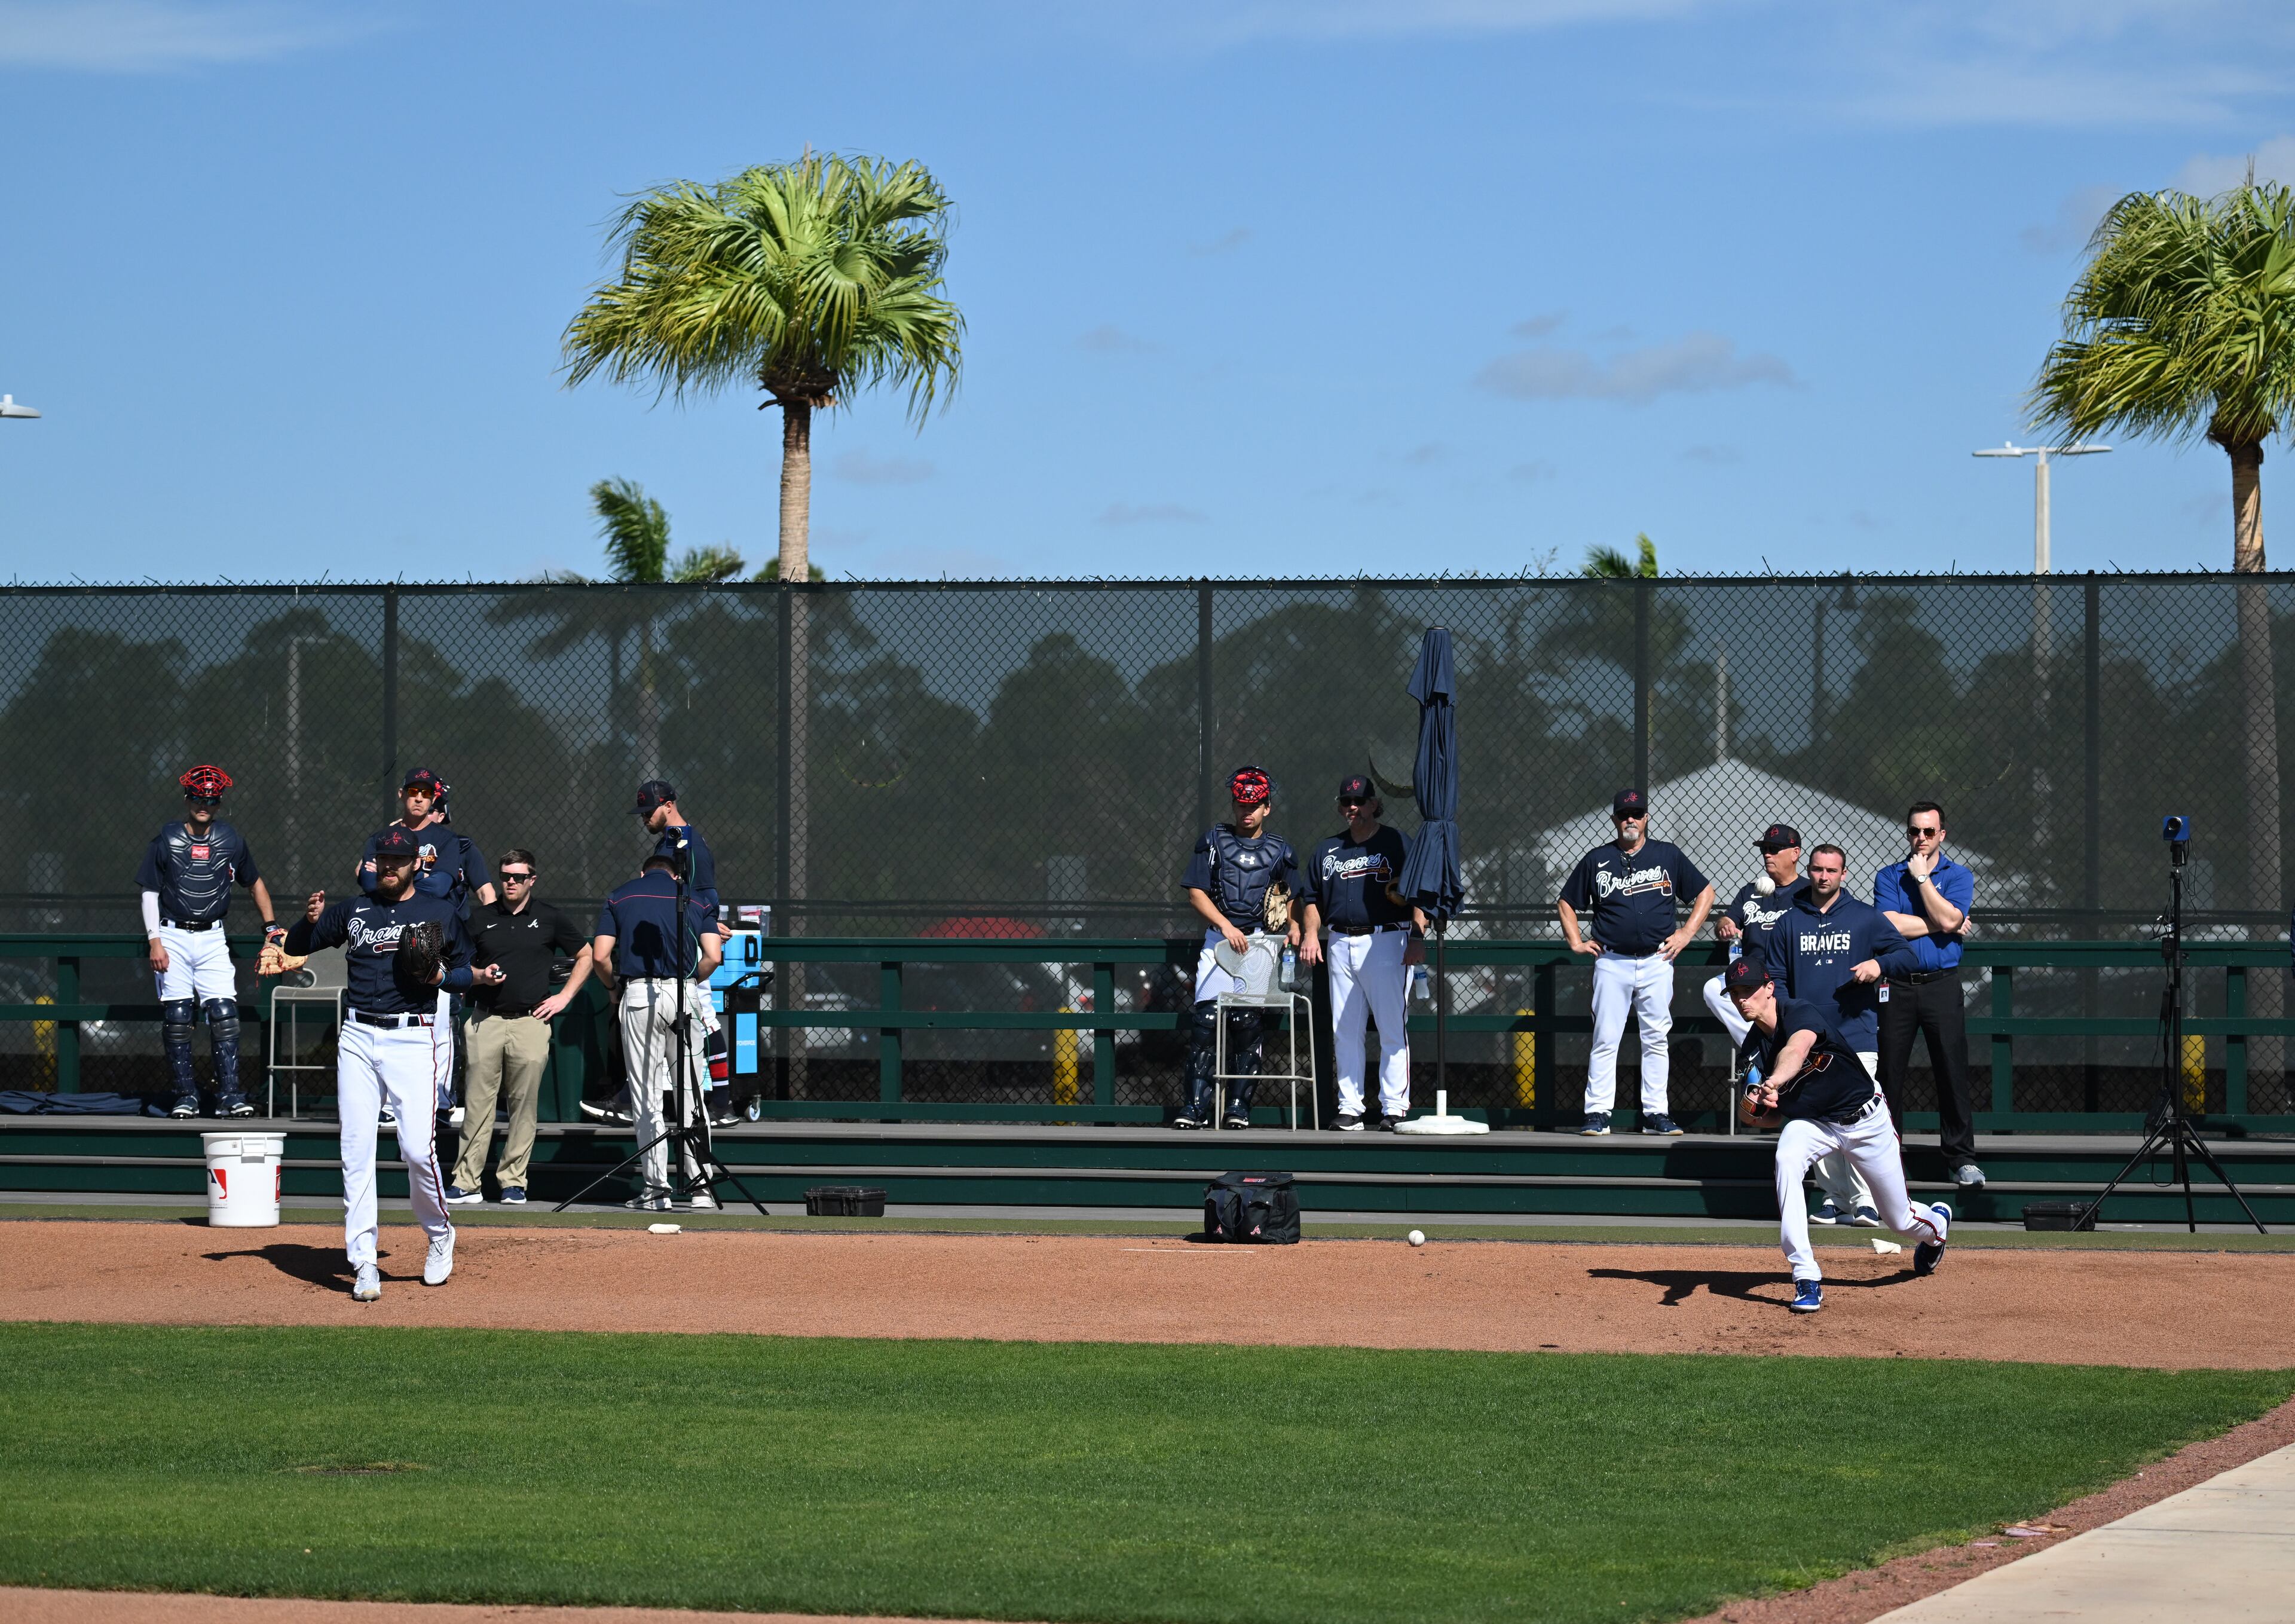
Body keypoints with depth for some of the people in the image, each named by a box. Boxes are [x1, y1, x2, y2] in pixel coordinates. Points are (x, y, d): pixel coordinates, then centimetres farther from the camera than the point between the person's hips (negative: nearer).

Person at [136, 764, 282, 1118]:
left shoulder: (231, 840, 6)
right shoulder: (167, 839, 0)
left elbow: (254, 883, 20)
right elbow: (149, 892, 1)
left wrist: (271, 927, 16)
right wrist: (154, 940, -9)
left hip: (212, 939, 1)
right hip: (172, 936, -1)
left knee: (224, 1012, -10)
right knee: (177, 1015, -4)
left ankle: (229, 1095, -9)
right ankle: (186, 1096, 3)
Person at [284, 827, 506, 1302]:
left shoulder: (440, 914, 10)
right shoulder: (352, 912, 15)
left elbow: (464, 967, 14)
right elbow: (294, 946, 17)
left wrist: (481, 976, -10)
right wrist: (310, 920, -4)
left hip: (412, 1039, -3)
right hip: (357, 1038, 3)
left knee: (418, 1150, -12)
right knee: (356, 1151, -3)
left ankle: (440, 1235, 14)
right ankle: (364, 1263, -1)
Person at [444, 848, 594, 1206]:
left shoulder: (549, 919, 8)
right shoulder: (480, 918, 10)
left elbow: (585, 957, 16)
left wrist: (564, 997, 6)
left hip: (531, 1022, -1)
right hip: (485, 1021, 1)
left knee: (524, 1105, 1)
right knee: (476, 1104, -2)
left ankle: (513, 1181, 9)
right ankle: (466, 1182, -1)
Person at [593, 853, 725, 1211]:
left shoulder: (620, 896, 10)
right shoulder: (695, 899, 13)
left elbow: (600, 956, -1)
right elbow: (713, 956, -1)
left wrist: (613, 986, 17)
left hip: (639, 997, -1)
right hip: (684, 995, 1)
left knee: (646, 1097, 2)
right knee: (691, 1094, 8)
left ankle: (656, 1188, -1)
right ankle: (699, 1185, 5)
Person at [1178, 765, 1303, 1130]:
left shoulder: (1280, 851, 12)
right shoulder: (1214, 841, 9)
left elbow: (1292, 900, 18)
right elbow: (1196, 893, 3)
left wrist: (1293, 927, -4)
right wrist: (1226, 926, -9)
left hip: (1260, 943, 1)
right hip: (1218, 939, 0)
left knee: (1248, 1023, -3)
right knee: (1206, 1020, -10)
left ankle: (1239, 1105, 2)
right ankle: (1196, 1105, -10)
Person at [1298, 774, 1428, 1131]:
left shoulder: (1397, 843, 4)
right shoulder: (1328, 850, 18)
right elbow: (1313, 899, 21)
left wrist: (1417, 936, -13)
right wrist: (1311, 934, 5)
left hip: (1386, 944, -5)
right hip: (1341, 944, 5)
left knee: (1392, 1030, -7)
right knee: (1344, 1031, 5)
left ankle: (1395, 1108, -6)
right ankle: (1350, 1108, 9)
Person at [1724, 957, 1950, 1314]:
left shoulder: (1801, 1013, -27)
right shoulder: (1753, 1048, -9)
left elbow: (1796, 1050, -53)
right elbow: (1775, 1118, -5)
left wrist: (1773, 1083, -74)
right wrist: (1754, 1112, -29)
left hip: (1863, 1119, -4)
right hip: (1811, 1122, 4)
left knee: (1902, 1220, 9)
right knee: (1786, 1160, -32)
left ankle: (1936, 1221, 50)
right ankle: (1806, 1279, -30)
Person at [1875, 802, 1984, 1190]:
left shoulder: (1959, 877, 6)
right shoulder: (1888, 877, 9)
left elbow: (1948, 919, -12)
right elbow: (1890, 925, -8)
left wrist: (1923, 877, -6)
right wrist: (1940, 925, -7)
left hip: (1942, 984, -1)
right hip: (1897, 985, 1)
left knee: (1952, 1071, -5)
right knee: (1890, 1073, 2)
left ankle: (1962, 1158, 0)